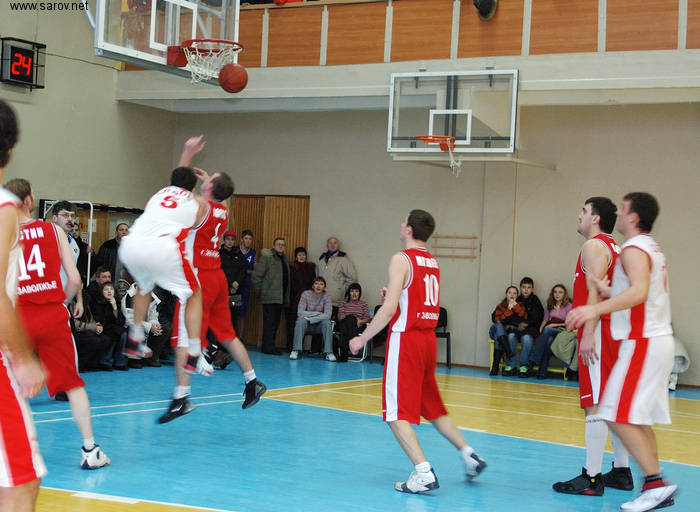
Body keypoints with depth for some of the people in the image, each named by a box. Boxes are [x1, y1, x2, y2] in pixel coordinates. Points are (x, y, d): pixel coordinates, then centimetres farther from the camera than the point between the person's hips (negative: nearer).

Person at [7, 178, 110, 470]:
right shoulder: (53, 231, 2)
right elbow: (74, 280, -1)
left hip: (17, 318, 0)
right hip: (53, 315, 1)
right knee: (72, 383, 8)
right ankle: (89, 450, 7)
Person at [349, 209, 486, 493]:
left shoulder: (402, 259, -11)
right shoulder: (432, 262, 13)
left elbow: (389, 308, -17)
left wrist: (363, 338, -9)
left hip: (406, 339, -8)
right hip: (429, 339, 8)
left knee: (397, 413, -4)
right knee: (432, 407, 21)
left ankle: (424, 473, -15)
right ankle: (469, 455, 18)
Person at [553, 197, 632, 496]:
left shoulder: (594, 246, -10)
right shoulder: (613, 247, 20)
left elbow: (595, 293, -20)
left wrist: (588, 333, -23)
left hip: (599, 332, -10)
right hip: (613, 332, 10)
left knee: (595, 405, -10)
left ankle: (592, 477, -10)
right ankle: (621, 471, 19)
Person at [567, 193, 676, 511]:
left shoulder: (634, 249, -13)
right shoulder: (652, 248, 18)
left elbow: (639, 292, -30)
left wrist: (597, 309, -40)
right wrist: (609, 292, 23)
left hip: (642, 342, -10)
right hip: (658, 339, 10)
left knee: (619, 416, -12)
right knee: (639, 418, 13)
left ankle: (656, 483, -13)